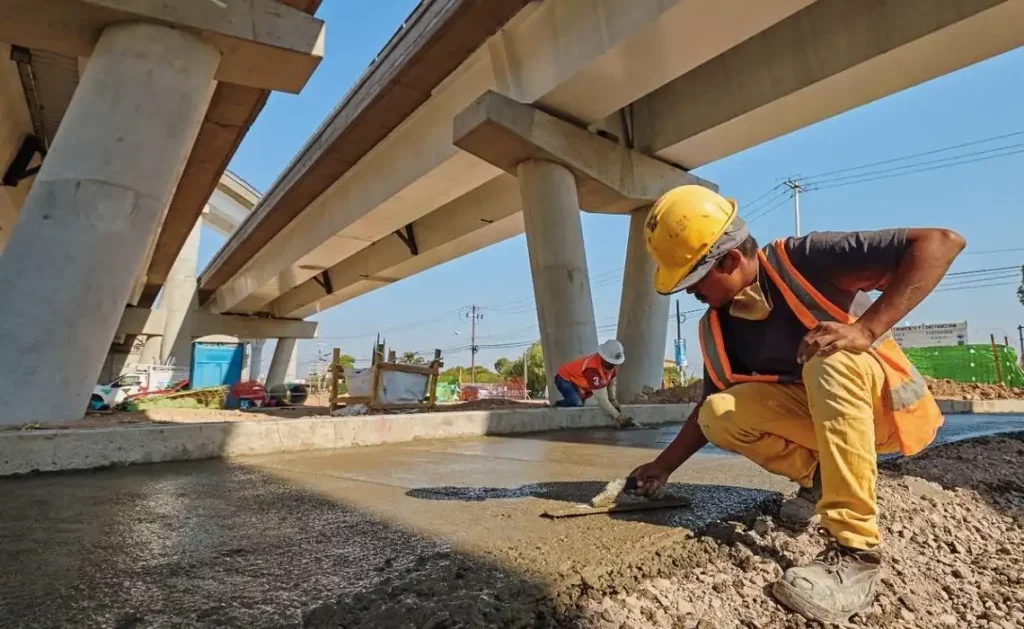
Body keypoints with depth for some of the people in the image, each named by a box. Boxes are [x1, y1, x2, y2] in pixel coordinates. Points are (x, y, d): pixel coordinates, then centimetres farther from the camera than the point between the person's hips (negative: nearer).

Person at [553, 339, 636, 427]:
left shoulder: (611, 363, -15)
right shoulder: (593, 369, -40)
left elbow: (611, 382, 4)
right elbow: (601, 398, -37)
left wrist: (613, 400, -10)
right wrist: (618, 416, -34)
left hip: (578, 381, 9)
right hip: (565, 379, -9)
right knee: (576, 403, -32)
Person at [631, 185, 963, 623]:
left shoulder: (805, 260, -23)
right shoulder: (716, 329, -6)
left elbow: (941, 242, -26)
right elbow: (710, 409, 5)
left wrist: (866, 329, -36)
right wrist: (663, 467, 4)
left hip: (885, 402, -4)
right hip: (817, 412, 5)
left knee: (830, 359, -37)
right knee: (719, 415, -19)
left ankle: (856, 552, -32)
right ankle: (819, 476, 4)